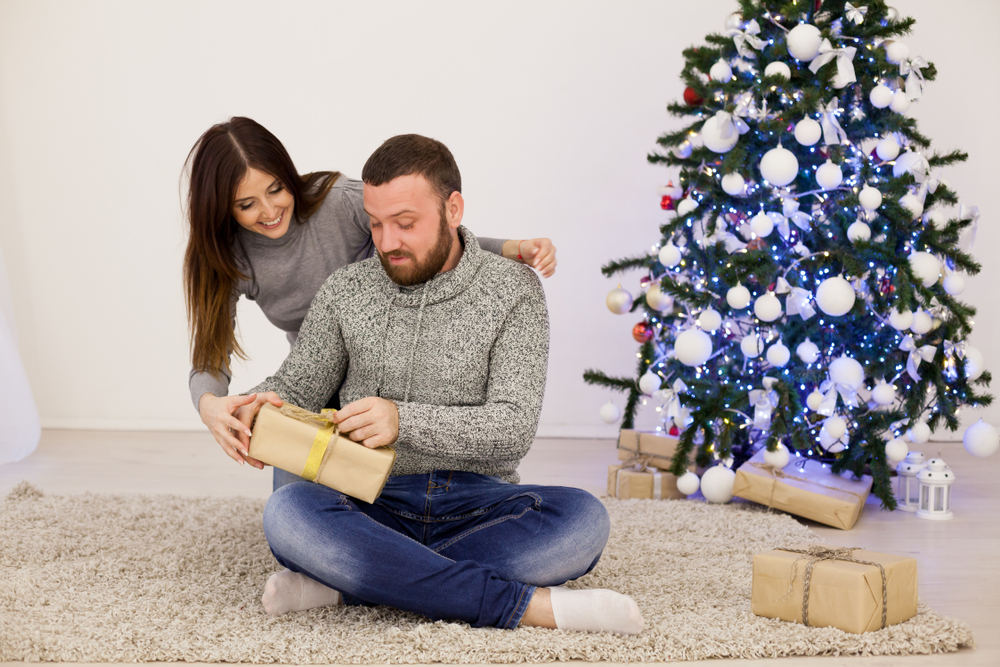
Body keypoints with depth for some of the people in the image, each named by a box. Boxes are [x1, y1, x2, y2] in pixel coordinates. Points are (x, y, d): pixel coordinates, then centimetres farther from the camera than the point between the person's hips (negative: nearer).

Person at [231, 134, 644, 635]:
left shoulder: (512, 291, 1)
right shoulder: (344, 292, 8)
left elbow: (512, 428, -9)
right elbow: (297, 388, 13)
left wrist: (402, 420, -26)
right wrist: (264, 405, -13)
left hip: (479, 507, -1)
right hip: (373, 508, 1)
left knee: (583, 519, -31)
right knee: (287, 512, -33)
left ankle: (346, 583, -29)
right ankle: (529, 604, -33)